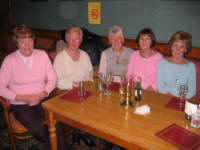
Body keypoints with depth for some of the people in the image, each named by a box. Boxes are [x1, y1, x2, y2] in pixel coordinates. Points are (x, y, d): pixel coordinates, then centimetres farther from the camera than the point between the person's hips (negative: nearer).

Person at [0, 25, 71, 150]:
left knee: (57, 123, -25)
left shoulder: (42, 55, 4)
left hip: (43, 100, 2)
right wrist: (22, 98, -14)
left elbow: (52, 79, 4)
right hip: (21, 105, -1)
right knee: (38, 128, -26)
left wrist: (42, 94, -12)